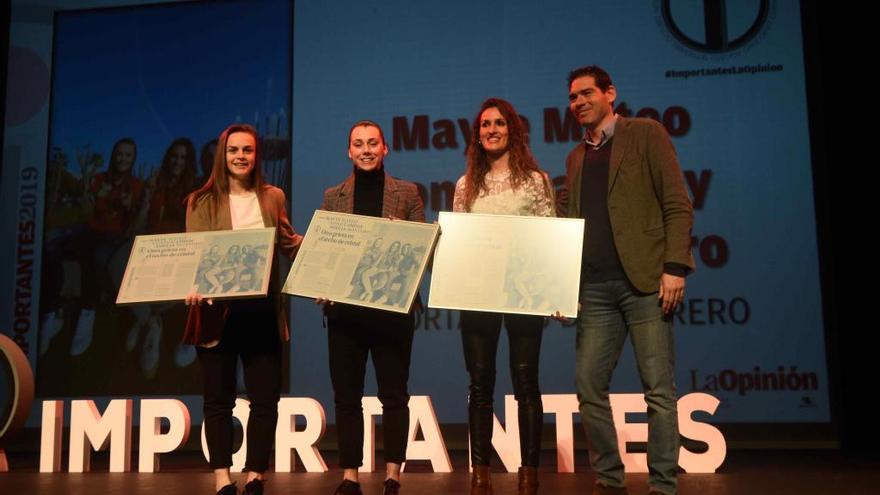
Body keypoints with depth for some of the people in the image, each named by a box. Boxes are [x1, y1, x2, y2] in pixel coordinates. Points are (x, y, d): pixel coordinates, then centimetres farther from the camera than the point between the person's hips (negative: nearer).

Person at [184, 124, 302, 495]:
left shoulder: (273, 197, 10)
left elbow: (288, 244, 17)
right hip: (217, 310, -2)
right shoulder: (202, 201, 3)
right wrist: (193, 287, -25)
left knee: (265, 397, 3)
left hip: (262, 310, 2)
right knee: (218, 399, 5)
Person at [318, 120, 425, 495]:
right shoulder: (333, 196, 10)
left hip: (393, 306, -2)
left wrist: (402, 244, -16)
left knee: (394, 394, 3)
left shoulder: (407, 193, 6)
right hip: (345, 308, 2)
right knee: (346, 395, 6)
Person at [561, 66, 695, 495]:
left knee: (659, 389, -3)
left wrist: (675, 267, -13)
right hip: (595, 288, 5)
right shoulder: (575, 158, 20)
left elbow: (678, 205, -3)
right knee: (589, 386, 4)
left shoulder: (645, 134, 4)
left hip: (645, 281, -5)